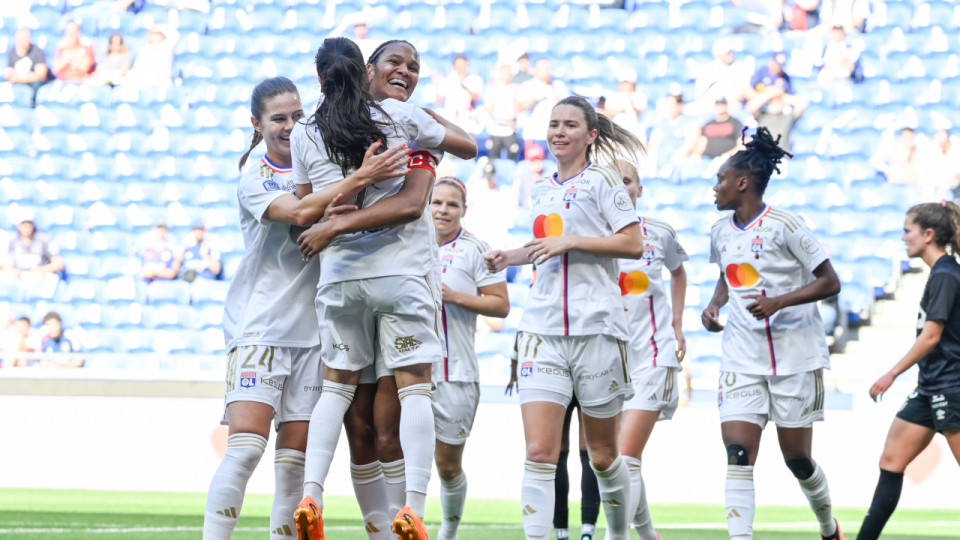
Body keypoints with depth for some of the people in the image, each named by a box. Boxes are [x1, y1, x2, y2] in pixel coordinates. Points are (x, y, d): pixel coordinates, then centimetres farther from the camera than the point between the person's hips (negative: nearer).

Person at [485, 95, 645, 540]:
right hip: (542, 330, 4)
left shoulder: (601, 181, -1)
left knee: (602, 455, 8)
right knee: (539, 452, -12)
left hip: (596, 327, -4)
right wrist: (513, 256, 17)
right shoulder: (541, 190, 17)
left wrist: (569, 241, -14)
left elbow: (633, 244, -9)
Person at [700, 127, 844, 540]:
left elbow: (829, 282, -11)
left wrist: (779, 302, -23)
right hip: (742, 356, 4)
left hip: (795, 353, -4)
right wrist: (714, 304, 6)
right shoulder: (721, 232, 7)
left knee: (797, 457, 6)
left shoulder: (784, 226, -12)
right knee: (738, 454, -12)